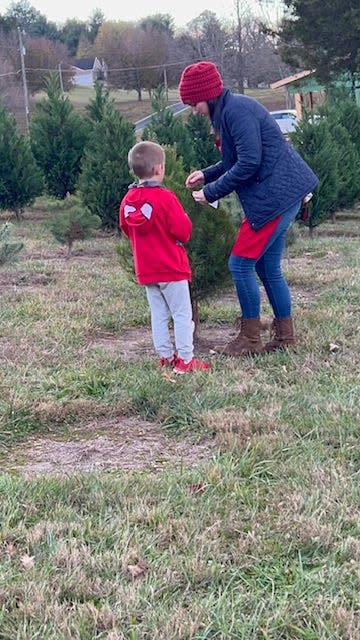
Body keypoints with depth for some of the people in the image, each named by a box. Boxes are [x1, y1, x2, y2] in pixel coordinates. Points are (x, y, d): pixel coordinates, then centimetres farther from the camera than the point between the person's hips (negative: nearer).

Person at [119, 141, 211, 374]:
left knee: (159, 314, 13)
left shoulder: (128, 200, 2)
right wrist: (185, 219, 2)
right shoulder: (165, 197, -18)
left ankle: (166, 356, 17)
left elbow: (126, 229, 14)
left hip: (146, 270, 6)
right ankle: (185, 359, 0)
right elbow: (183, 231, -18)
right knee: (182, 313, 1)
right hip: (172, 267, -6)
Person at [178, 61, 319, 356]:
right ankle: (285, 335, 22)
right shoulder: (227, 111, 16)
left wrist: (211, 192, -13)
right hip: (279, 195, 10)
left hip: (275, 195, -10)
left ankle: (250, 339, 4)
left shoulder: (236, 110, -16)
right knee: (268, 268, 14)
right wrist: (206, 174, 14)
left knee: (241, 264, -6)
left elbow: (249, 163, -21)